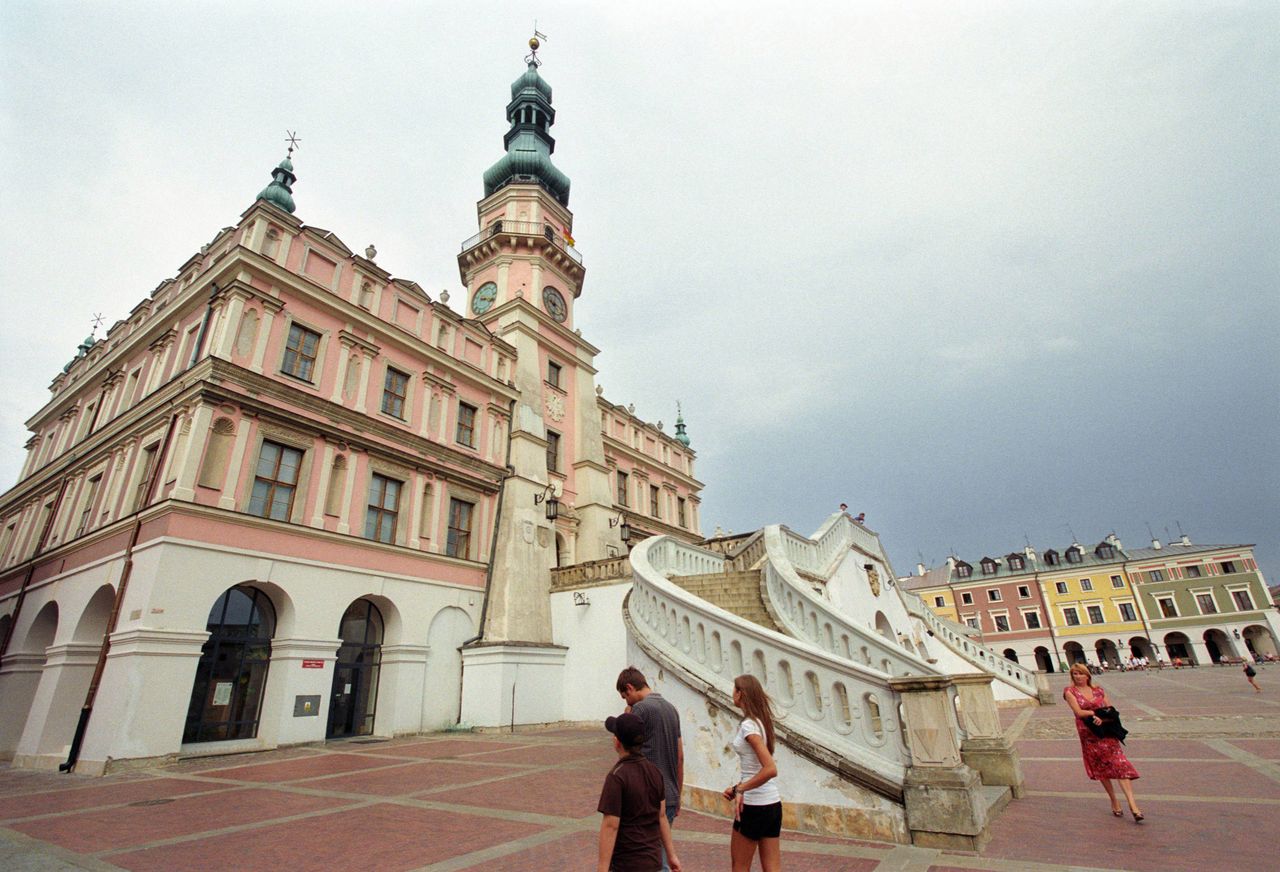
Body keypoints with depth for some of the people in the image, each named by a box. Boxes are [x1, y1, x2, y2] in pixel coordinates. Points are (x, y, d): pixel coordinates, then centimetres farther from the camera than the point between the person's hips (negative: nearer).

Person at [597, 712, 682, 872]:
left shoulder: (616, 777, -21)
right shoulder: (654, 771, 0)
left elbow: (610, 826, -21)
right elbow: (661, 816, 8)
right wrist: (671, 854, 14)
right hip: (653, 859, 7)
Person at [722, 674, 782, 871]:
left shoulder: (748, 726, -18)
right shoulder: (761, 721, 8)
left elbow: (770, 769, -27)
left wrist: (740, 789, -19)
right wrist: (738, 788, 9)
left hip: (754, 805, -8)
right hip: (773, 803, 8)